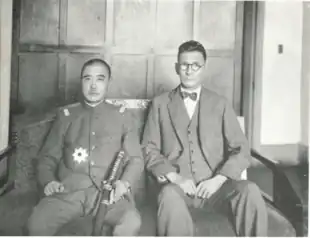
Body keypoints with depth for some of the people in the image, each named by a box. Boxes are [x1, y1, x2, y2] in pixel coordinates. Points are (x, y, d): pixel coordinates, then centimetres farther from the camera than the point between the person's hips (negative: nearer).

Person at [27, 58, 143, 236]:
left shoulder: (121, 116, 14)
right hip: (70, 188, 1)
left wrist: (124, 183, -9)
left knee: (132, 222, -30)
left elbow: (136, 159, 11)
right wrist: (49, 181, -5)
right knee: (37, 222, -27)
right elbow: (48, 157, 16)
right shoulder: (66, 115, 16)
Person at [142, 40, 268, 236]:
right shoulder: (160, 103, 12)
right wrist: (174, 177, -13)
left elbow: (241, 150, 6)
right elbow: (149, 150, 5)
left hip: (213, 186, 1)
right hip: (176, 185, -1)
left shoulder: (221, 104, 13)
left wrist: (218, 179, -11)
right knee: (170, 195, -36)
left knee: (249, 190, -29)